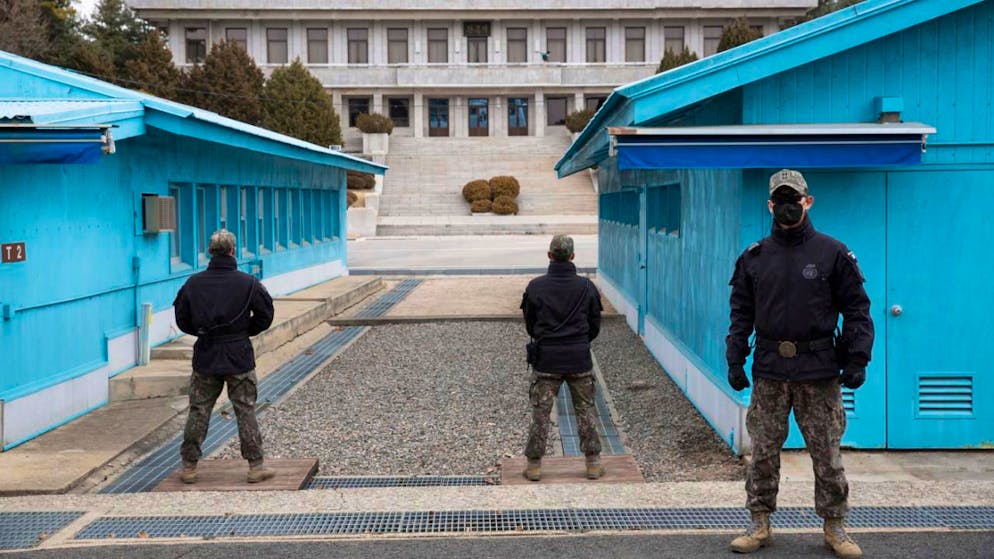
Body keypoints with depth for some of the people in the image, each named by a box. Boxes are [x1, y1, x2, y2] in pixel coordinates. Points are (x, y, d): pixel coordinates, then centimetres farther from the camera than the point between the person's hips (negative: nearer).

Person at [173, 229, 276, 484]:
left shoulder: (193, 283, -2)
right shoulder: (248, 283, -8)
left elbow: (182, 319, 4)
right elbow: (265, 315, -3)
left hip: (205, 358, 2)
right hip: (239, 358, -2)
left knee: (198, 412, 10)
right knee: (245, 412, 6)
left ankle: (189, 467, 14)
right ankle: (256, 466, 9)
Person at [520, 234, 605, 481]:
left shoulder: (535, 287, -6)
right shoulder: (586, 287, -3)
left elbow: (530, 325, 5)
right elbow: (595, 326, 5)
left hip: (546, 359, -1)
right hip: (580, 359, 1)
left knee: (540, 413, 7)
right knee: (586, 412, 11)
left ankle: (534, 465, 10)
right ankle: (593, 463, 16)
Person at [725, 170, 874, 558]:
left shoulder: (833, 254, 2)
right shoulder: (754, 258, 9)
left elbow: (856, 309, 2)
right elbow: (741, 314, 11)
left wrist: (856, 360, -4)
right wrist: (735, 360, 5)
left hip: (819, 370, -2)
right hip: (769, 371, 2)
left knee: (827, 454, 4)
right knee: (763, 452, 5)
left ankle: (834, 527, 17)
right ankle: (759, 524, 16)